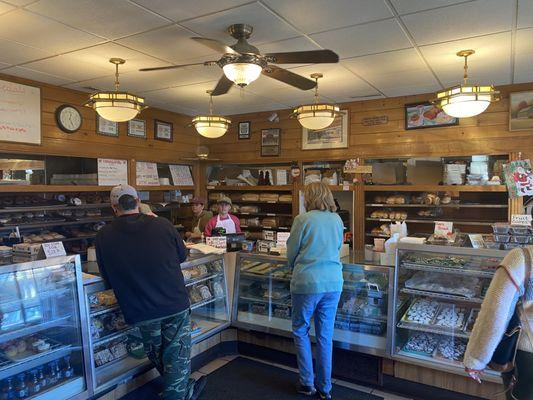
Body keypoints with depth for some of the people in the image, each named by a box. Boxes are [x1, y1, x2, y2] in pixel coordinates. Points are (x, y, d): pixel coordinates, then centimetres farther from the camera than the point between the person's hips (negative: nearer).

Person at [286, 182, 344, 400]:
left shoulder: (303, 219, -10)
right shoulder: (337, 220, 4)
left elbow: (291, 253, -1)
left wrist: (295, 268, 18)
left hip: (307, 283, -4)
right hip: (333, 283, 5)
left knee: (300, 331, 15)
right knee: (325, 335, 14)